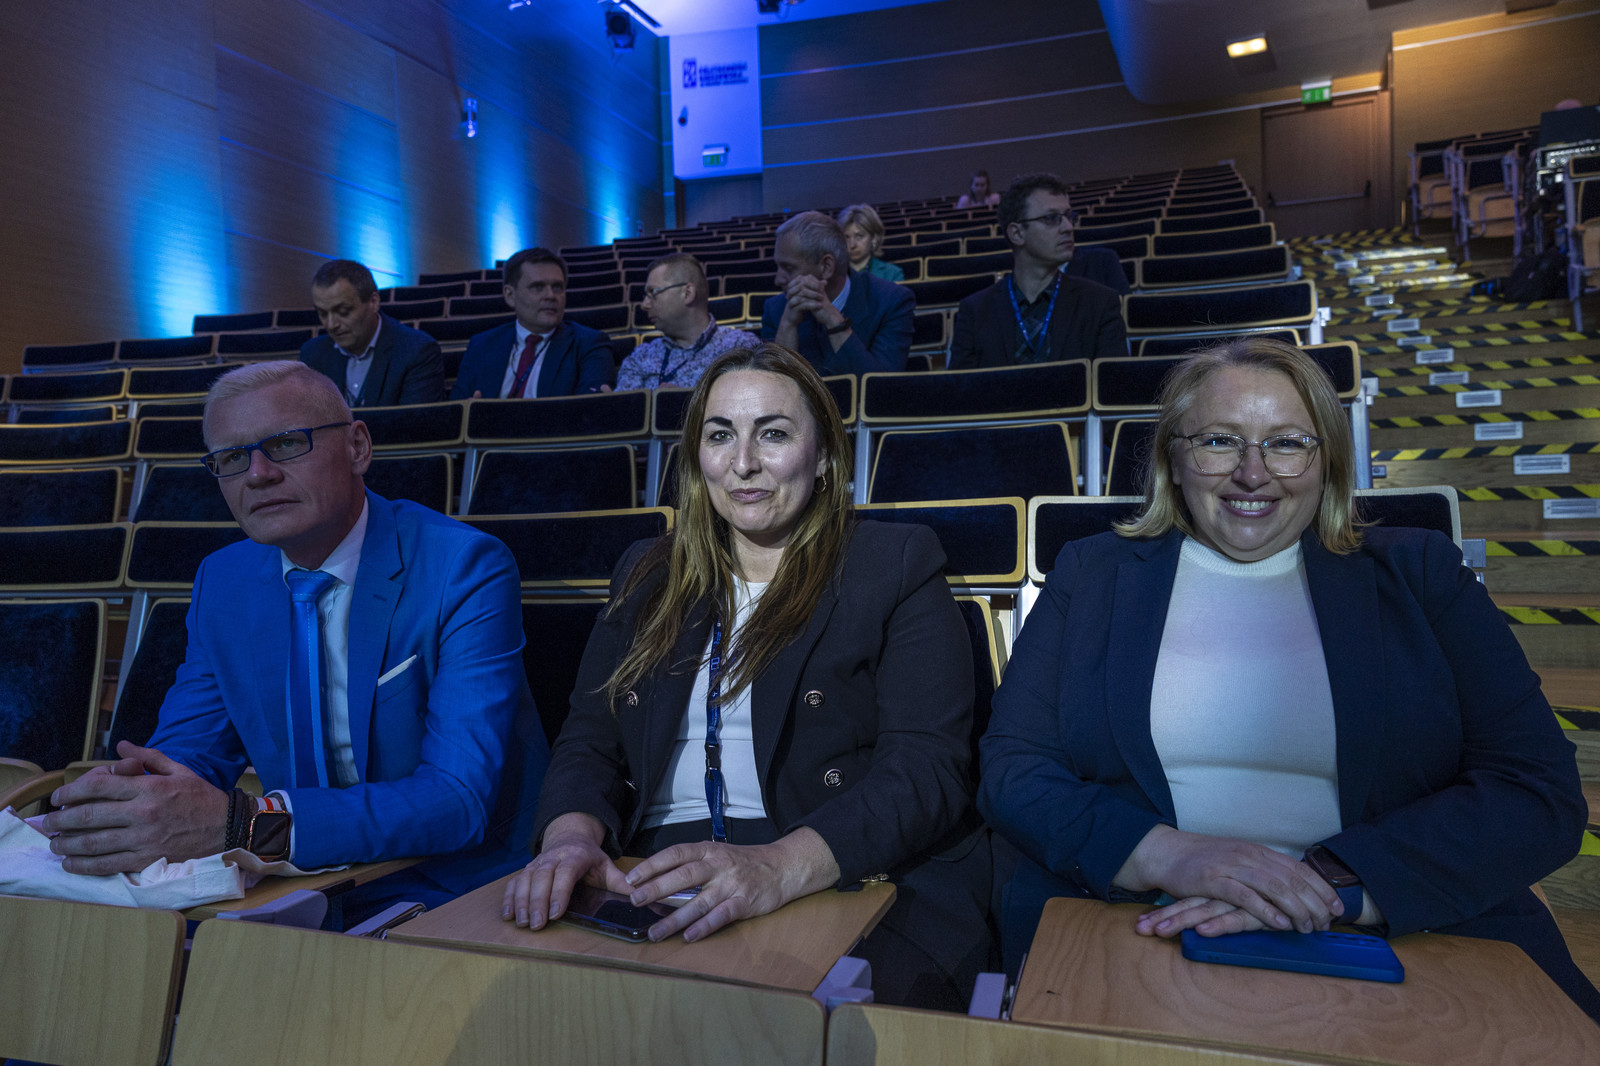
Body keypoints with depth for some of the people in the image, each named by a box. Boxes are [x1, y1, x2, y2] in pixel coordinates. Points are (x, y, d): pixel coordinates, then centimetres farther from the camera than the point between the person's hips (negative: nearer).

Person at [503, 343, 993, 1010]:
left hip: (859, 884, -3)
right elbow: (589, 741, 11)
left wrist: (776, 867, -26)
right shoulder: (647, 576, 18)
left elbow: (926, 766, -9)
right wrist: (573, 835, -13)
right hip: (657, 888, 4)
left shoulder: (897, 566, 3)